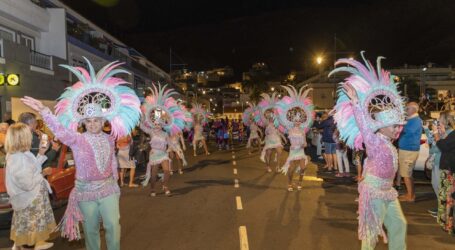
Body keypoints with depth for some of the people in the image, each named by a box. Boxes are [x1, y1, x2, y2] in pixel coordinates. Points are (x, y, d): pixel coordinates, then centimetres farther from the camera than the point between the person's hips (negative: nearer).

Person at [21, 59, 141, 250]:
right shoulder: (77, 139, -9)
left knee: (113, 225, 0)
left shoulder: (109, 138, 3)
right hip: (86, 189, -2)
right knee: (91, 228, 11)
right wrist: (43, 111, -41)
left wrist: (115, 180, 15)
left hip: (108, 187, 2)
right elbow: (60, 130, -26)